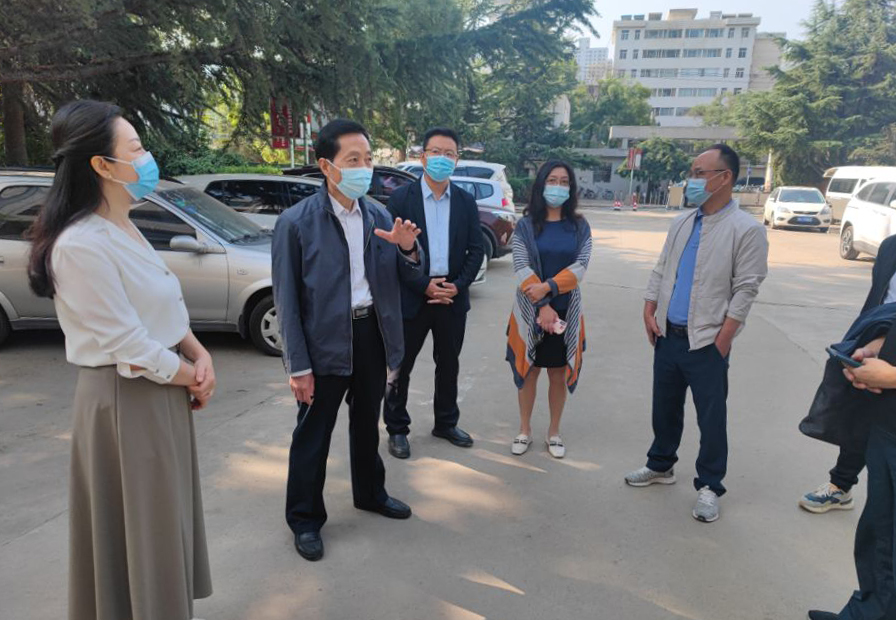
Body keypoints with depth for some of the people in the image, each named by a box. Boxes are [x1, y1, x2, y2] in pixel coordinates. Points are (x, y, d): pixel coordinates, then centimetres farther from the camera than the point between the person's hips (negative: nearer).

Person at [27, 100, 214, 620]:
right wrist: (192, 377, -8)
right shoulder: (81, 244, -22)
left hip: (163, 391, 9)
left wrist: (199, 354, -3)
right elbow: (127, 345, -22)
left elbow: (166, 306, 12)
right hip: (125, 400, -9)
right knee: (140, 524, 9)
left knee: (165, 515, 23)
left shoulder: (125, 231, 7)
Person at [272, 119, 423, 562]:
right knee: (313, 434, 9)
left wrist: (407, 249, -16)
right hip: (325, 342, -5)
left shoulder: (379, 216, 2)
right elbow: (287, 299, -11)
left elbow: (409, 277, 7)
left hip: (372, 334, 5)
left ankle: (370, 493, 45)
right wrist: (299, 366, -13)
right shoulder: (296, 222, -13)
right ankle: (305, 518, 30)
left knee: (367, 422, 22)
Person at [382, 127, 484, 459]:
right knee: (401, 365, 6)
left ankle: (446, 422, 33)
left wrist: (457, 285, -9)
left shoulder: (466, 202, 5)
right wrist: (424, 285, -15)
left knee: (449, 364, 15)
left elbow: (476, 250, 5)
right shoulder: (401, 198, -5)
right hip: (412, 296, -3)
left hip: (453, 296, 3)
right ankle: (397, 429, 23)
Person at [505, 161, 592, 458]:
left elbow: (580, 266, -8)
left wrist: (548, 288, -21)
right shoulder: (525, 225, -2)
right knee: (529, 370, 8)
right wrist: (542, 306, -18)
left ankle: (554, 432, 25)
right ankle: (524, 430, 24)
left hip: (566, 311, 1)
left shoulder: (580, 227, 3)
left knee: (559, 374, 10)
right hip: (530, 311, -1)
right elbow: (521, 268, -10)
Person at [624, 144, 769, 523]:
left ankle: (709, 486, 22)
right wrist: (649, 312, 4)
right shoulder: (682, 223, 9)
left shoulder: (747, 229, -10)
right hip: (667, 336, 6)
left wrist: (722, 339, -16)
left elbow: (746, 289, -12)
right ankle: (661, 466, 37)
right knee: (664, 407, 18)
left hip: (706, 343, -6)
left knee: (711, 418, 6)